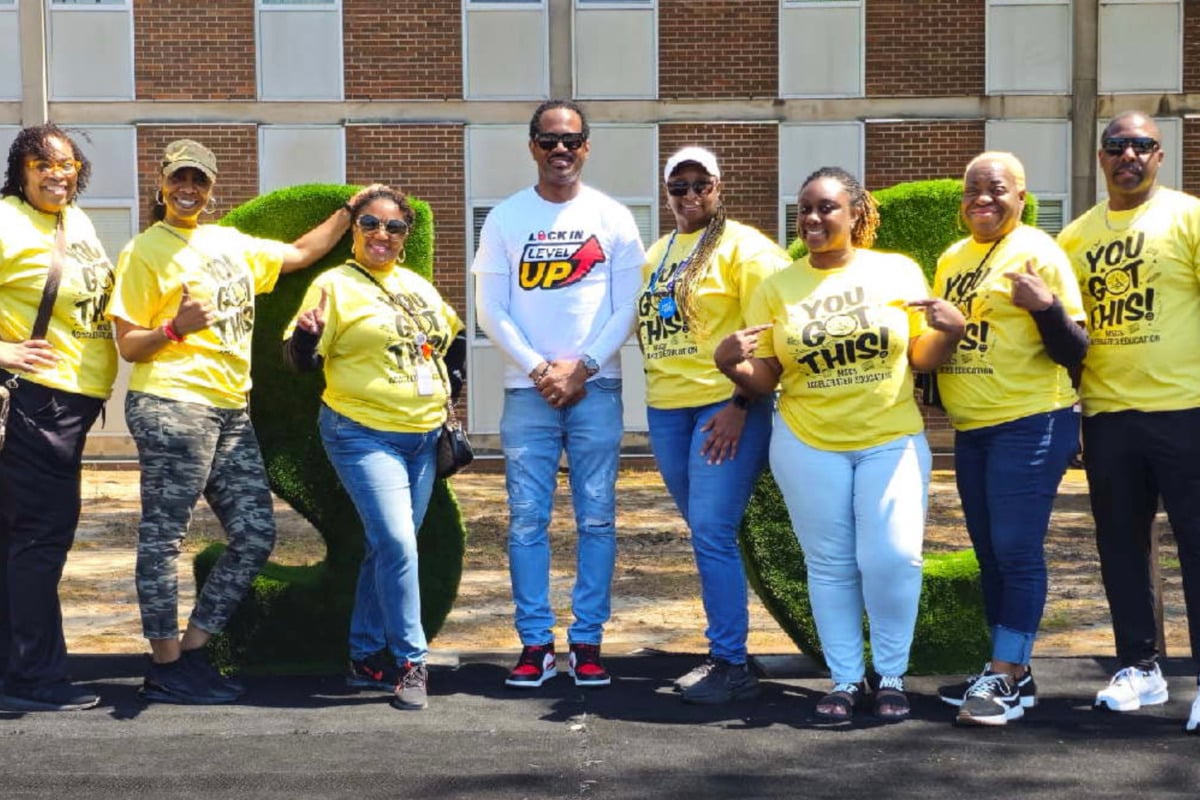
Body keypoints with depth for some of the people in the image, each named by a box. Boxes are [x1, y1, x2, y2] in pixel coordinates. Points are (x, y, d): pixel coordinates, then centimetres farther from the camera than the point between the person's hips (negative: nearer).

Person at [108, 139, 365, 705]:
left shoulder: (231, 244, 18)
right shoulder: (144, 251, 0)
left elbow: (299, 254, 32)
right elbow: (128, 346, -2)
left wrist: (350, 212, 27)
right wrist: (176, 327, -20)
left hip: (231, 410, 7)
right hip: (173, 406, -7)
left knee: (255, 536, 5)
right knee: (163, 538, -3)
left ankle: (193, 649, 14)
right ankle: (166, 667, 5)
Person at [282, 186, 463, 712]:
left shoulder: (418, 286, 12)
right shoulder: (335, 285, -6)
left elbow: (450, 340, 27)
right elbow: (303, 361, -10)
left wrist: (448, 394, 16)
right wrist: (307, 334, -31)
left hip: (424, 436, 6)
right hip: (364, 435, -6)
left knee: (387, 548, 12)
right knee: (397, 545, -16)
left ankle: (367, 657, 22)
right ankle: (411, 662, -5)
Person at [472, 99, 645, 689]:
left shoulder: (612, 218, 5)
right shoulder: (505, 218, 6)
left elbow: (629, 307, 1)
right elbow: (491, 310, 2)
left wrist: (582, 366, -9)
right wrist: (538, 369, -9)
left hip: (596, 387, 0)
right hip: (527, 390, 0)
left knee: (596, 517, 0)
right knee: (527, 518, -1)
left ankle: (587, 642, 8)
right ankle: (535, 643, 6)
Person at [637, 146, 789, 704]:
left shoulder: (743, 246, -5)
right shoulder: (657, 254, 17)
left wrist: (741, 405, -17)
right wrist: (656, 381, 14)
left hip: (725, 407, -7)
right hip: (665, 408, 7)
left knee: (712, 533, -11)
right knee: (705, 534, 12)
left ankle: (731, 664, -4)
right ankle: (724, 649, 22)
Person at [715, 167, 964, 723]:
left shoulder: (899, 272, 1)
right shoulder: (777, 288, 4)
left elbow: (922, 359, 7)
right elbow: (763, 381, 5)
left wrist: (949, 331, -13)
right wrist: (732, 365, -16)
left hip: (892, 441, -1)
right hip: (808, 445, 1)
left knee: (893, 558, -9)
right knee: (830, 564, 5)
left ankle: (891, 676, 10)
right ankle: (845, 680, 18)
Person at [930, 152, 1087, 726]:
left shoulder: (1037, 252, -8)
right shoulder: (952, 259, 13)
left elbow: (1074, 352, -10)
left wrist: (1046, 305, -27)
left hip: (1029, 425, -8)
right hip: (970, 429, 8)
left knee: (1016, 551, -7)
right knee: (989, 553, 12)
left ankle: (1007, 678, 0)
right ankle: (1011, 672, 21)